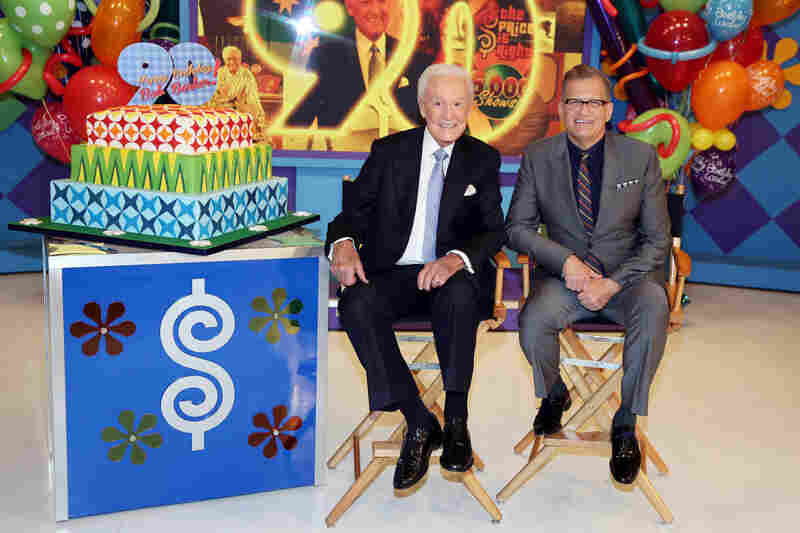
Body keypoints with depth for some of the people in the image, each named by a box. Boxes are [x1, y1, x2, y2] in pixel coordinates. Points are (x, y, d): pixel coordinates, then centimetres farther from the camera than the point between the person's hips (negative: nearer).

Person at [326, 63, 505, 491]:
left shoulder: (483, 160, 9)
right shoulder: (389, 151, 9)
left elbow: (494, 231, 0)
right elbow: (355, 209, 5)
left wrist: (457, 258, -23)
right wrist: (344, 242, -21)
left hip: (451, 277, -1)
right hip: (391, 274, 1)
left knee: (460, 295, -36)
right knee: (356, 304, -31)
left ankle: (456, 417, -19)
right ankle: (419, 423, -23)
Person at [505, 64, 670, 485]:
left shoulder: (641, 157, -1)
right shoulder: (538, 157, 2)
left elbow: (657, 240, -2)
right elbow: (517, 228, 3)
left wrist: (612, 283, -17)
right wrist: (565, 261, -14)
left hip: (628, 275, 0)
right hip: (565, 275, 1)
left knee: (653, 309, -34)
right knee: (533, 322, -30)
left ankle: (625, 425, -15)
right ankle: (554, 395, 6)